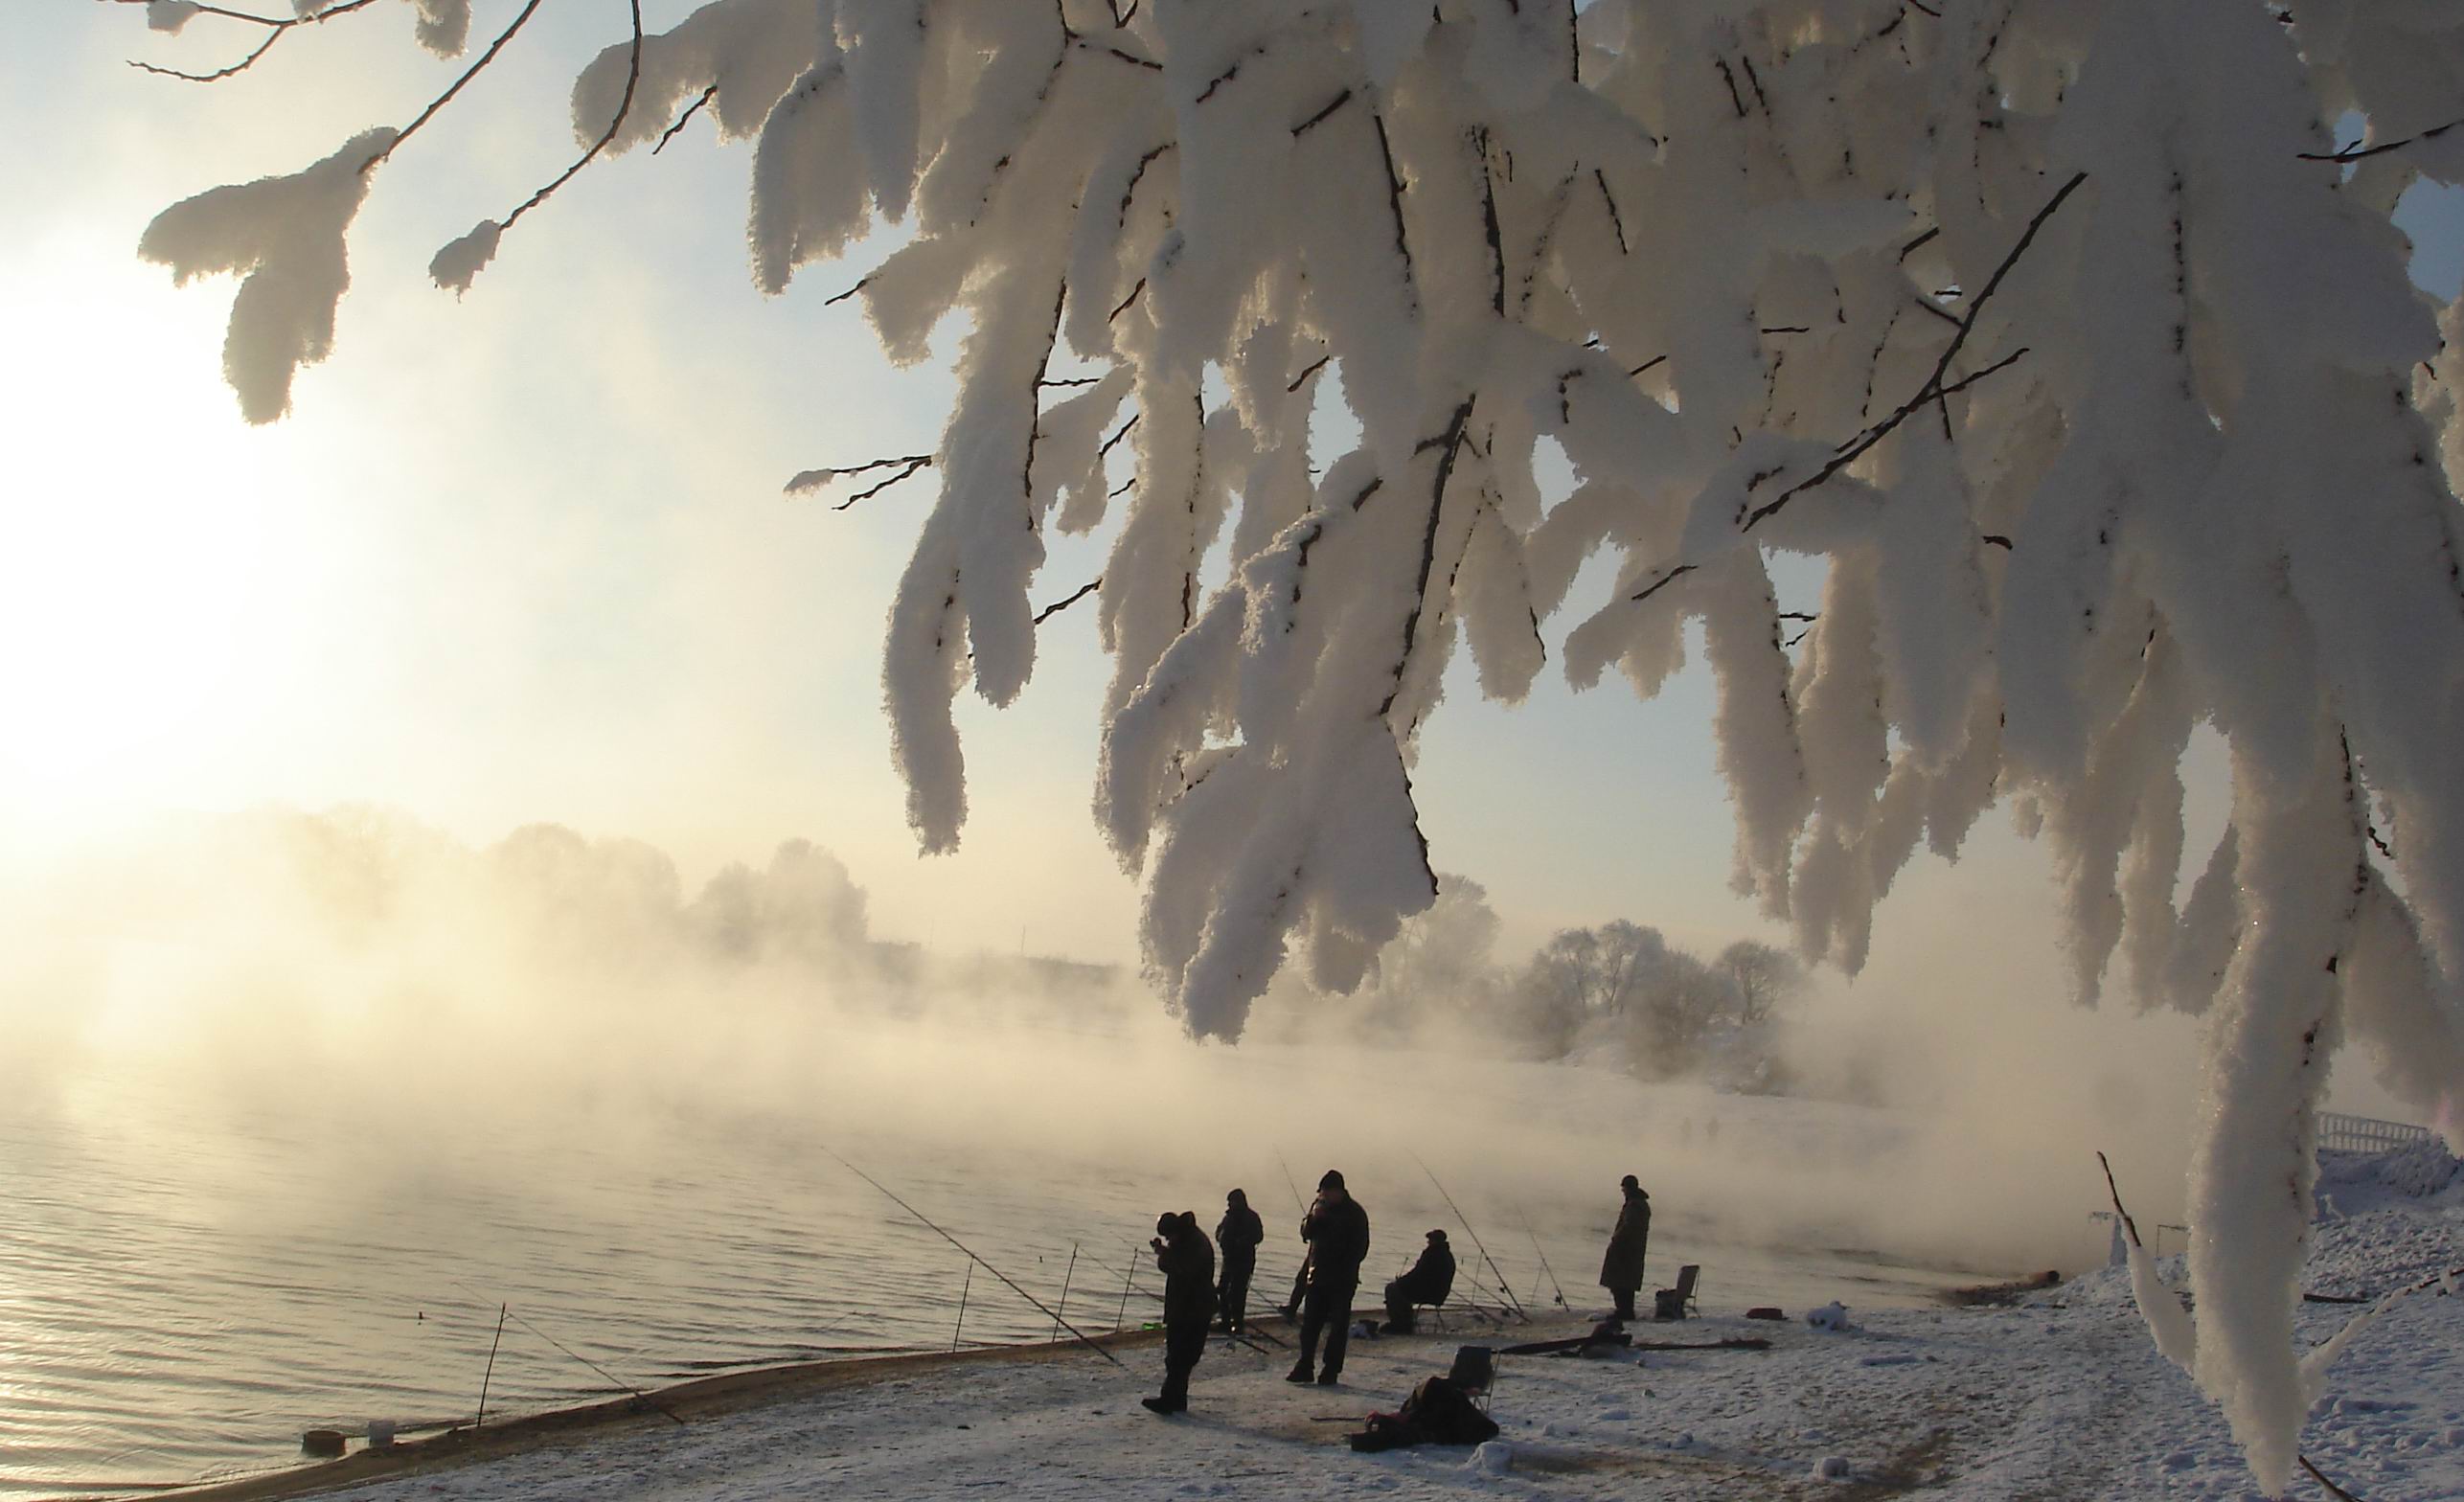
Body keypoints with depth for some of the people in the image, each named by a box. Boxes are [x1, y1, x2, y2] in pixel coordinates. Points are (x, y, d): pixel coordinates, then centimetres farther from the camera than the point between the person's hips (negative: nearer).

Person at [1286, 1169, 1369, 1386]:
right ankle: (1305, 1368, 9)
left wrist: (1345, 1270, -15)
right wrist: (1313, 1217, -10)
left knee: (1338, 1325, -1)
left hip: (1342, 1280, -5)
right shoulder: (1320, 1205, 8)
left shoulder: (1355, 1213, -8)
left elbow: (1360, 1247, -9)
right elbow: (1306, 1234, 9)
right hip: (1318, 1276, 5)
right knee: (1309, 1323, 4)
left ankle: (1331, 1371, 3)